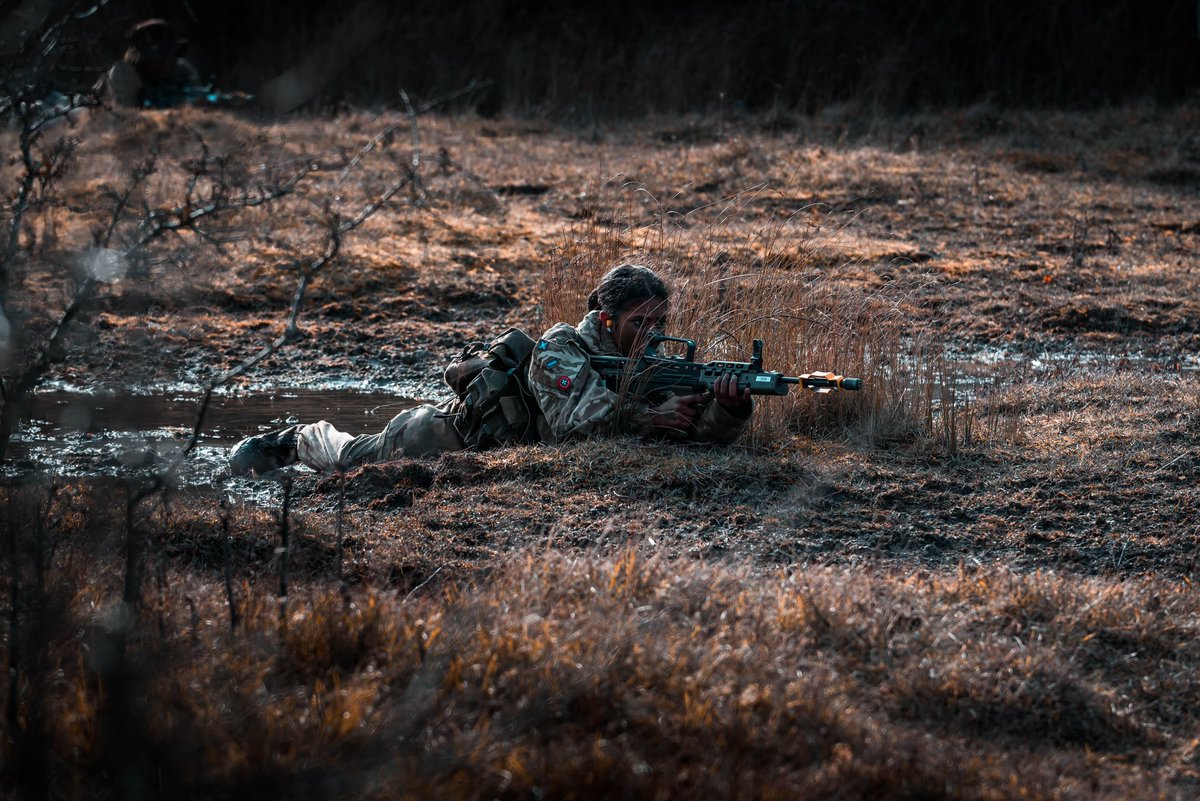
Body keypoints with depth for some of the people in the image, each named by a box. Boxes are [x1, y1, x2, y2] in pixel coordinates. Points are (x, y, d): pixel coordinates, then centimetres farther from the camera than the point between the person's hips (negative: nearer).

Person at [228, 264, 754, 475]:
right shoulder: (563, 349, -37)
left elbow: (706, 429, -29)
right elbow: (569, 421, -53)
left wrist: (729, 405, -51)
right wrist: (642, 415, -60)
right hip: (445, 432, -5)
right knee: (352, 459, 23)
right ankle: (296, 440, 52)